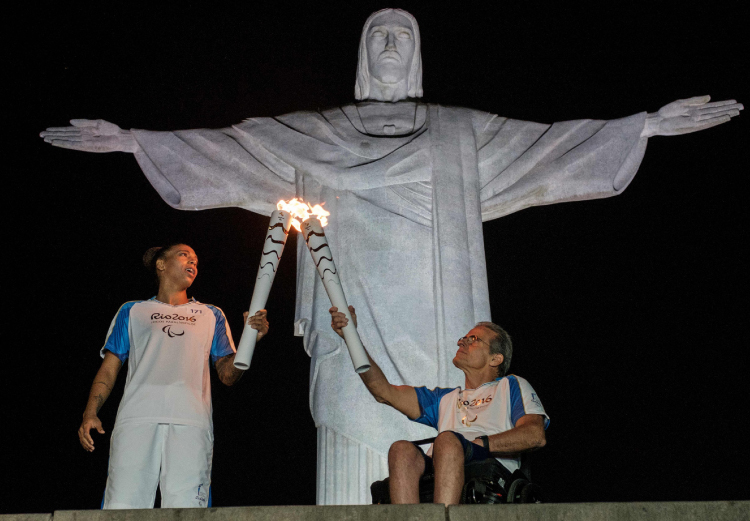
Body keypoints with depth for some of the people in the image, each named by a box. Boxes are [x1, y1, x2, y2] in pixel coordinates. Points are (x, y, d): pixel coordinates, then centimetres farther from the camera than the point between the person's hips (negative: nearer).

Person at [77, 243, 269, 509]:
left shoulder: (211, 315, 26)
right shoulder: (132, 311, 25)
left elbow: (228, 375, 18)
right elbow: (109, 368, 18)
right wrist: (90, 413, 2)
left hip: (191, 421, 0)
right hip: (137, 419, 0)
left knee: (186, 509, -13)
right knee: (123, 506, -13)